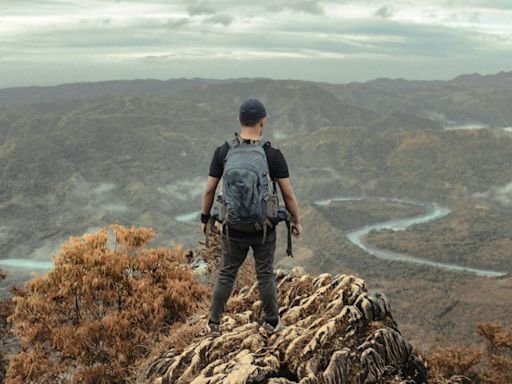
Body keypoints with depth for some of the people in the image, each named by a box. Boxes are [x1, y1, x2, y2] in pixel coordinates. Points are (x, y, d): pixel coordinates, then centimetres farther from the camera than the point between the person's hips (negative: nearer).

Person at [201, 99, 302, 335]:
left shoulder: (223, 152, -8)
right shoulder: (273, 155, -12)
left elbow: (209, 190, -3)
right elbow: (288, 194, -8)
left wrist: (206, 218, 11)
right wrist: (296, 221, 6)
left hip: (233, 227, 1)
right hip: (264, 227, -1)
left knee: (226, 274, 15)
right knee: (265, 275, 15)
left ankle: (214, 323, 24)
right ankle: (272, 322, 28)